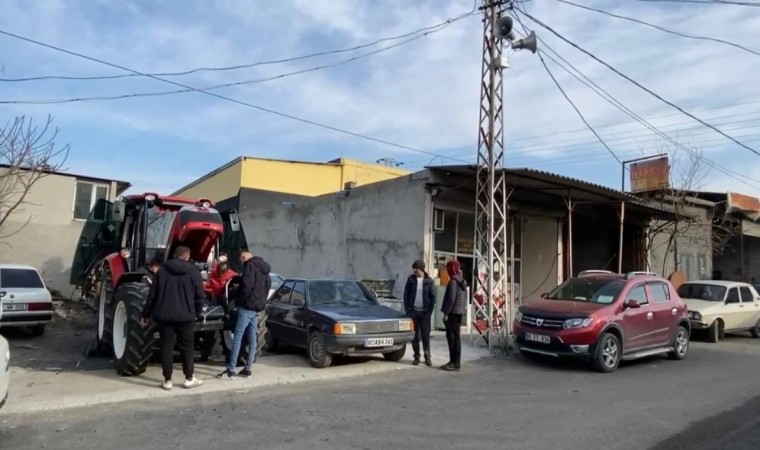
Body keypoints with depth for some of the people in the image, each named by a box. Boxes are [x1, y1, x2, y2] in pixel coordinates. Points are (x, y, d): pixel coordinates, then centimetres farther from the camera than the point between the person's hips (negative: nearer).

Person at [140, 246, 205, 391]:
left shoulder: (162, 271, 5)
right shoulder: (194, 272, -2)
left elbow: (152, 295, 4)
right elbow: (200, 296, -3)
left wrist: (146, 314, 12)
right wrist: (196, 313, 12)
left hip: (164, 315, 2)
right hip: (185, 316, -2)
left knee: (166, 347, 8)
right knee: (187, 347, 8)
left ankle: (167, 380, 11)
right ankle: (189, 379, 13)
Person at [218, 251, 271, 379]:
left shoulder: (250, 266, -8)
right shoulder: (265, 270, 20)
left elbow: (246, 285, -18)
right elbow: (267, 289, 20)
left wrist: (238, 301, -8)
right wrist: (261, 303, 14)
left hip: (247, 306, -9)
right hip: (258, 307, 9)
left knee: (237, 337, -7)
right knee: (252, 339, 8)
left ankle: (231, 370, -8)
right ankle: (247, 369, 10)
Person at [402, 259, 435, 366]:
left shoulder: (429, 281, -1)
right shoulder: (411, 279, 2)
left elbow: (433, 297, 2)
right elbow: (406, 294, 4)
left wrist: (430, 310, -5)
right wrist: (407, 309, -3)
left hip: (425, 312, -1)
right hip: (413, 311, 1)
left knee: (426, 335, 2)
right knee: (414, 335, 4)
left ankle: (427, 357, 10)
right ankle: (416, 356, 13)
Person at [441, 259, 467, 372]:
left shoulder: (453, 281, -15)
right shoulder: (463, 281, 13)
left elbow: (451, 299, -21)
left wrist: (446, 313, -17)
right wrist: (463, 309, 20)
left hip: (453, 312, -9)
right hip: (460, 312, 9)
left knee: (451, 337, -5)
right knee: (456, 337, 13)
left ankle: (455, 363, -4)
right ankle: (456, 362, 18)